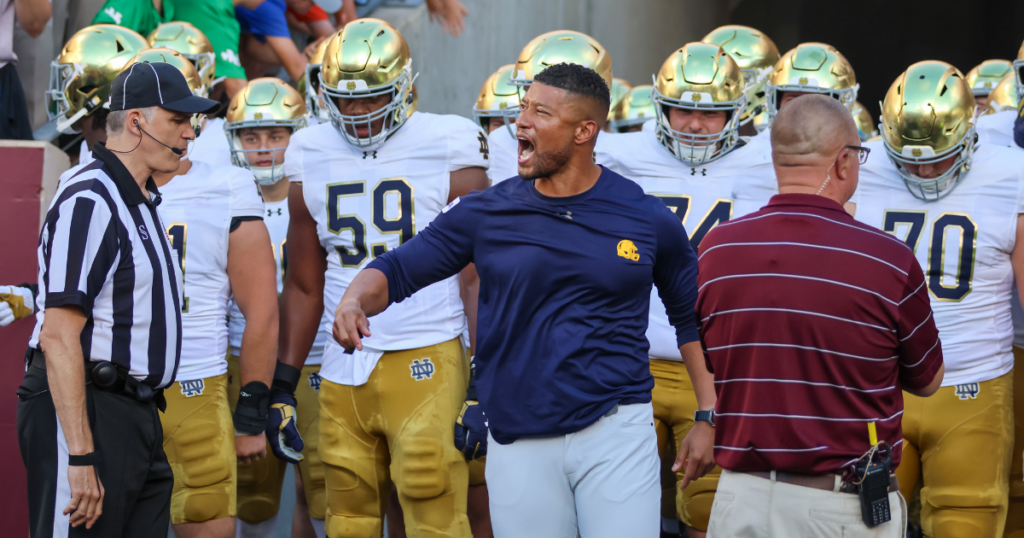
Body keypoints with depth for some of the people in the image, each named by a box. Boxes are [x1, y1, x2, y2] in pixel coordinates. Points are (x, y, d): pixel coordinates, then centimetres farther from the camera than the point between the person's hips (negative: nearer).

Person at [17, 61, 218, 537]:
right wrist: (81, 455, -25)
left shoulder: (142, 202, 18)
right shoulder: (89, 202, -14)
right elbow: (58, 336, -20)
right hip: (82, 409, -10)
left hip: (136, 409, 10)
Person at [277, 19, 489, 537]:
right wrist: (284, 386, 13)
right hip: (343, 371, 4)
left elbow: (477, 281, -2)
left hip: (425, 361, -4)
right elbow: (303, 287, 17)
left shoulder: (446, 156, -3)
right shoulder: (313, 161, 10)